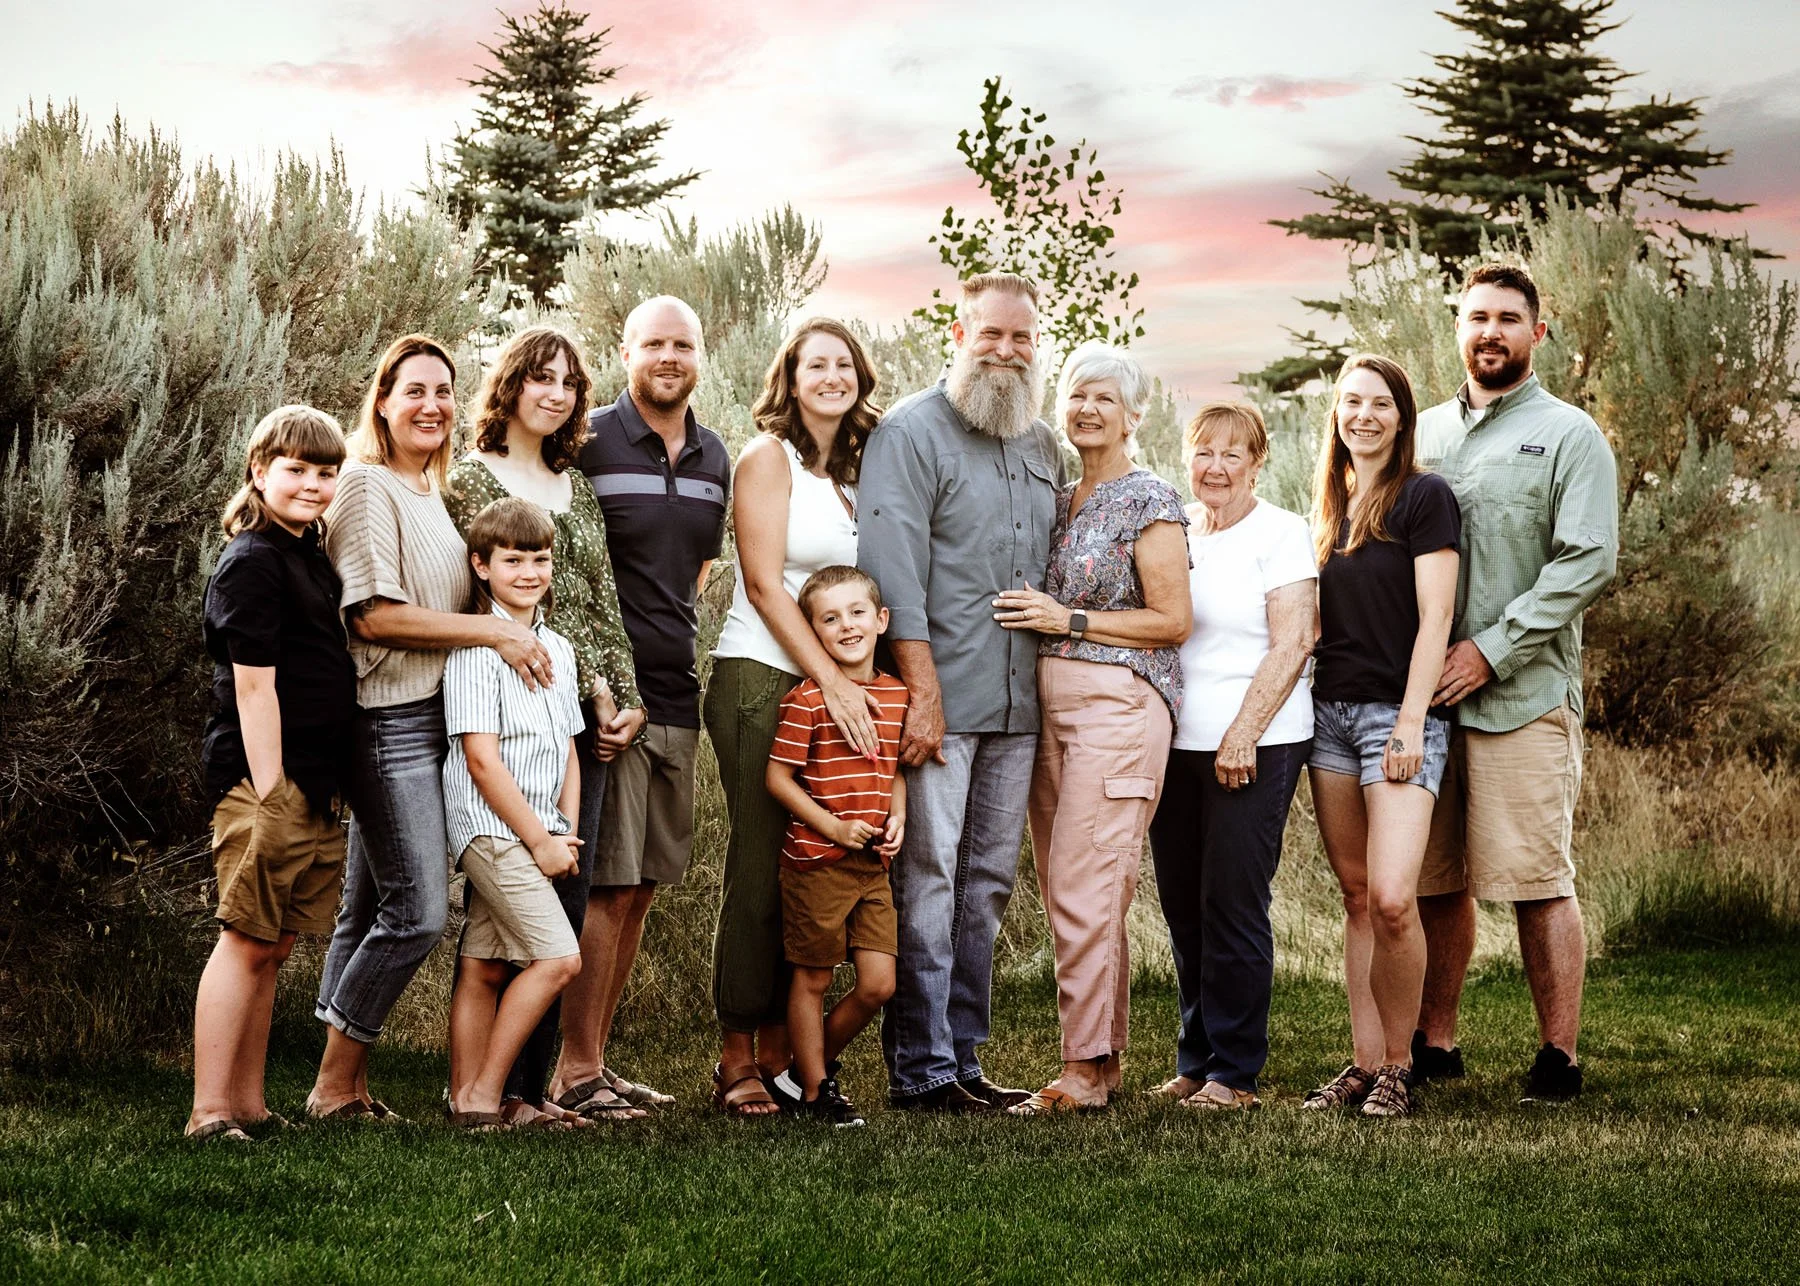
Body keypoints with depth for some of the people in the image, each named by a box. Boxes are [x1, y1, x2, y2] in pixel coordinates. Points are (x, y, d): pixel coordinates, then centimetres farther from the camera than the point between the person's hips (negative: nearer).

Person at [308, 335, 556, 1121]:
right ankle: (335, 1085, -1)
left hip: (433, 717, 9)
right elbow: (372, 613, -16)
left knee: (368, 913, 10)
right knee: (418, 911, -11)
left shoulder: (433, 494, 19)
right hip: (389, 722, -9)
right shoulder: (366, 484, -8)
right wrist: (493, 632, -15)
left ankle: (344, 1085, 14)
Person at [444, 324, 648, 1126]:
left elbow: (603, 602, 17)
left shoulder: (575, 488, 19)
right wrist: (593, 689, -11)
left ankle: (537, 1075, 9)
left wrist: (626, 697, 4)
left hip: (583, 716, 7)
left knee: (570, 888, 4)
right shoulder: (471, 480, -1)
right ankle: (498, 1087, -4)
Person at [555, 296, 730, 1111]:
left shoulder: (715, 458, 14)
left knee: (643, 887, 8)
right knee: (607, 885, -8)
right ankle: (575, 1071, -1)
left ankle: (594, 1059, 16)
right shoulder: (587, 444, -5)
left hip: (676, 698, 7)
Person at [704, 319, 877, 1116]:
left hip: (836, 682, 7)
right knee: (759, 871, -6)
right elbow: (765, 583, -10)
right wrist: (831, 681, -14)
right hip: (762, 680, -6)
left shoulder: (854, 473, 16)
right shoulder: (769, 456, -3)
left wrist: (851, 679, 5)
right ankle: (737, 1060, 0)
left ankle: (779, 1050, 11)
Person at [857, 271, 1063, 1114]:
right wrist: (923, 690, -16)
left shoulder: (1043, 446, 17)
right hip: (938, 701, -6)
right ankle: (921, 1069, -1)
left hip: (1018, 705, 6)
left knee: (987, 885, 8)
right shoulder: (911, 432, -4)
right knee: (926, 883, -5)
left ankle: (963, 1057, 15)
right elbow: (893, 571, -11)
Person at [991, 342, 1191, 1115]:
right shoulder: (1057, 502, 17)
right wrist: (1037, 616, 6)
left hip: (1118, 702, -8)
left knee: (1082, 892, -12)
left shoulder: (1150, 501, -5)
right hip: (1049, 705, 8)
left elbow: (1173, 620, -9)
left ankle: (1086, 1068, -7)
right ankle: (1105, 1059, 15)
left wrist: (1067, 621, -12)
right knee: (1070, 894, 8)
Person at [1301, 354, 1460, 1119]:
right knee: (1356, 898, 7)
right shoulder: (1328, 506, 16)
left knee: (1391, 898, -16)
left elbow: (1435, 617, -10)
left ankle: (1398, 1066, -3)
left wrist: (1411, 721, -15)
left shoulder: (1424, 497, -4)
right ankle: (1364, 1063, 9)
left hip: (1398, 713, -6)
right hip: (1329, 711, 6)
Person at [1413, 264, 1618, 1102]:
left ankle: (1558, 1055, 3)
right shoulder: (1424, 433, 17)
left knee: (1538, 881, -4)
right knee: (1433, 881, 8)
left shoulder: (1568, 436, 2)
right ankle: (1433, 1044, 18)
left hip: (1522, 695, -4)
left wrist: (1492, 648, -13)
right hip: (1422, 692, 5)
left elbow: (1588, 562, -8)